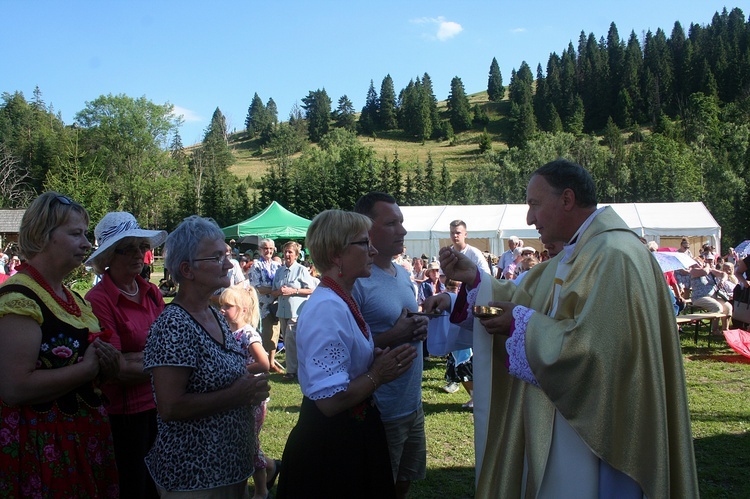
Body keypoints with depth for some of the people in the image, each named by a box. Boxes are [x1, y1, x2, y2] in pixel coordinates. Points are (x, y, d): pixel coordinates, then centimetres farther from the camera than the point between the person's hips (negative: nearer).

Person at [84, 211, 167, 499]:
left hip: (157, 406, 6)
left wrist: (136, 358, -13)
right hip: (124, 413, -6)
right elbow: (118, 369, -18)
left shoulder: (151, 292, 4)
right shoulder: (98, 300, -16)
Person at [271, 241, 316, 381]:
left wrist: (293, 291, -15)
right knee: (287, 342, 10)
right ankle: (293, 368, 20)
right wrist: (279, 291, -7)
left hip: (297, 311, -6)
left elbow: (311, 290, -8)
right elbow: (273, 292, 16)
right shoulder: (279, 271, 13)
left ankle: (292, 371, 1)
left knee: (291, 341, -9)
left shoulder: (301, 270, -3)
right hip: (283, 310, 6)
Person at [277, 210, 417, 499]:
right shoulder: (327, 310, -25)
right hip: (331, 447, -10)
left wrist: (379, 356, 2)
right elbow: (329, 400, -29)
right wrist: (378, 375, -17)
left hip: (352, 434, 10)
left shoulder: (342, 302, 5)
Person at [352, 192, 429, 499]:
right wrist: (393, 336, -24)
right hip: (381, 414, -8)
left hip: (413, 404, 8)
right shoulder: (355, 280, -18)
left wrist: (420, 328, -1)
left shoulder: (403, 274, 9)